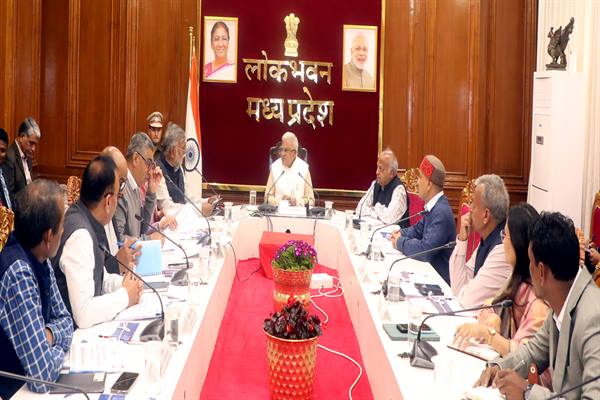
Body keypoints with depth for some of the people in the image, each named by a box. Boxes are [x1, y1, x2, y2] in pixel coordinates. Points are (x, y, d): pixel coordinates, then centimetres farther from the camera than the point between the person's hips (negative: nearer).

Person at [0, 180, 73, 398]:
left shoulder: (39, 259, -2)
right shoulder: (18, 275, -27)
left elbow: (65, 320, 10)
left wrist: (48, 334, -10)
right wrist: (59, 347, -11)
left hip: (25, 382, 7)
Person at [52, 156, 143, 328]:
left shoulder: (88, 221, 0)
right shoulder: (79, 235, -24)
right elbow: (83, 315, -28)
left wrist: (124, 283, -1)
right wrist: (125, 295, -15)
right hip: (76, 332, -7)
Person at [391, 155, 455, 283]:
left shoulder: (442, 212, -23)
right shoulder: (433, 206, 5)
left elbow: (425, 250, -28)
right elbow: (419, 229, 22)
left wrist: (400, 242, -13)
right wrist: (401, 233, 3)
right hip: (430, 270, 8)